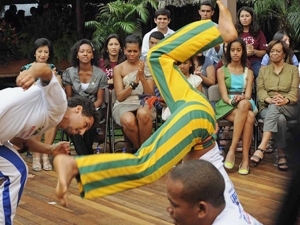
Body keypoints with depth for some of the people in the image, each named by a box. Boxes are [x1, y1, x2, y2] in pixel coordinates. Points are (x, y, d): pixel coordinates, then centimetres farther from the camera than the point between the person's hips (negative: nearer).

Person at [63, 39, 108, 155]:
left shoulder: (100, 74, 0)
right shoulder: (69, 72, 2)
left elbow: (100, 99, 0)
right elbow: (68, 97, 5)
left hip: (95, 108, -1)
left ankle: (86, 154, -12)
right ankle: (85, 156, -23)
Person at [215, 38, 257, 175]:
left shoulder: (248, 72, 16)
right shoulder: (222, 71, 9)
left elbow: (248, 95, 1)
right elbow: (224, 95, -3)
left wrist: (241, 99, -23)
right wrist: (232, 101, -26)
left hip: (246, 104, 2)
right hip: (227, 106, -2)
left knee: (244, 105, -38)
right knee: (248, 117, -36)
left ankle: (232, 150, -38)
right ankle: (245, 158, -35)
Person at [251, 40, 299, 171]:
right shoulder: (263, 70, 18)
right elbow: (260, 90, 3)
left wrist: (285, 100, -25)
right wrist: (270, 99, -20)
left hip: (289, 108, -1)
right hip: (267, 107, 1)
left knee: (275, 108, -39)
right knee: (279, 119, -37)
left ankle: (261, 148, -50)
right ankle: (281, 155, -35)